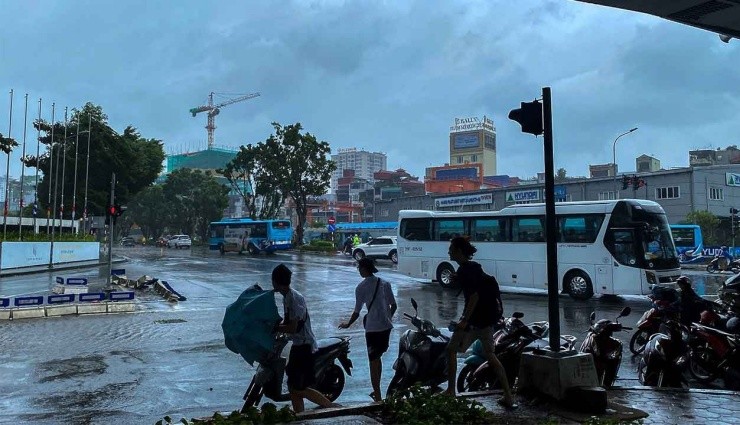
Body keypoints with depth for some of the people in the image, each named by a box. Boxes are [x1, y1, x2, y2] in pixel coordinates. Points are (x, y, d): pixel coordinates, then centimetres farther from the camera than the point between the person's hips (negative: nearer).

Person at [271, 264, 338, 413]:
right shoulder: (287, 297, 9)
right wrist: (276, 325, 4)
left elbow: (292, 328, -23)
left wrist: (274, 327, -13)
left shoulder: (294, 298, -21)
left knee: (299, 389, -4)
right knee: (293, 387, 13)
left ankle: (332, 407, 5)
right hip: (298, 345, 10)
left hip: (304, 346, -10)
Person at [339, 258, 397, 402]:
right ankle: (377, 391, 32)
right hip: (386, 326, 6)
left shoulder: (361, 287, -7)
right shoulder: (385, 283, 8)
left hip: (373, 328, -6)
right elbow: (394, 306, 10)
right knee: (377, 358, 22)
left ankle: (378, 398, 5)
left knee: (374, 361, 3)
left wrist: (348, 324, 11)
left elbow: (357, 312, -6)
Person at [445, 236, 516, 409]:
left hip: (474, 317, -9)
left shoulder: (465, 269, -14)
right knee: (490, 355, 13)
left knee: (451, 350, 5)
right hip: (488, 316, 9)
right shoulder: (475, 266, 14)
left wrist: (465, 320, -23)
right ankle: (508, 397, 12)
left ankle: (451, 392, 9)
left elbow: (474, 295, -22)